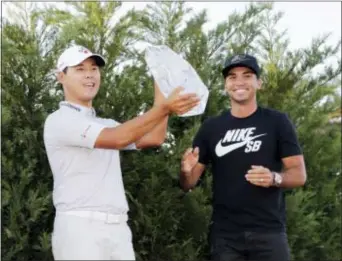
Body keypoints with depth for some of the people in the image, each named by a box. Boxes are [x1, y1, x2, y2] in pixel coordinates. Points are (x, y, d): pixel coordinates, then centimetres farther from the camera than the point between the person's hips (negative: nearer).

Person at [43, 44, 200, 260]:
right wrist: (164, 108, -25)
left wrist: (161, 84, 9)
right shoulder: (59, 120, -5)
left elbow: (154, 138, 8)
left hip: (118, 228, 7)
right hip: (80, 227, -7)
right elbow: (118, 139, -19)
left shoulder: (106, 125, 22)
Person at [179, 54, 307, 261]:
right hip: (224, 235, 2)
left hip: (269, 233, -2)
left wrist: (274, 178, -22)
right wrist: (186, 171, -16)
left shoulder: (277, 122, 0)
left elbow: (299, 174, -2)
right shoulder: (211, 127, 6)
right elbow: (188, 185, 6)